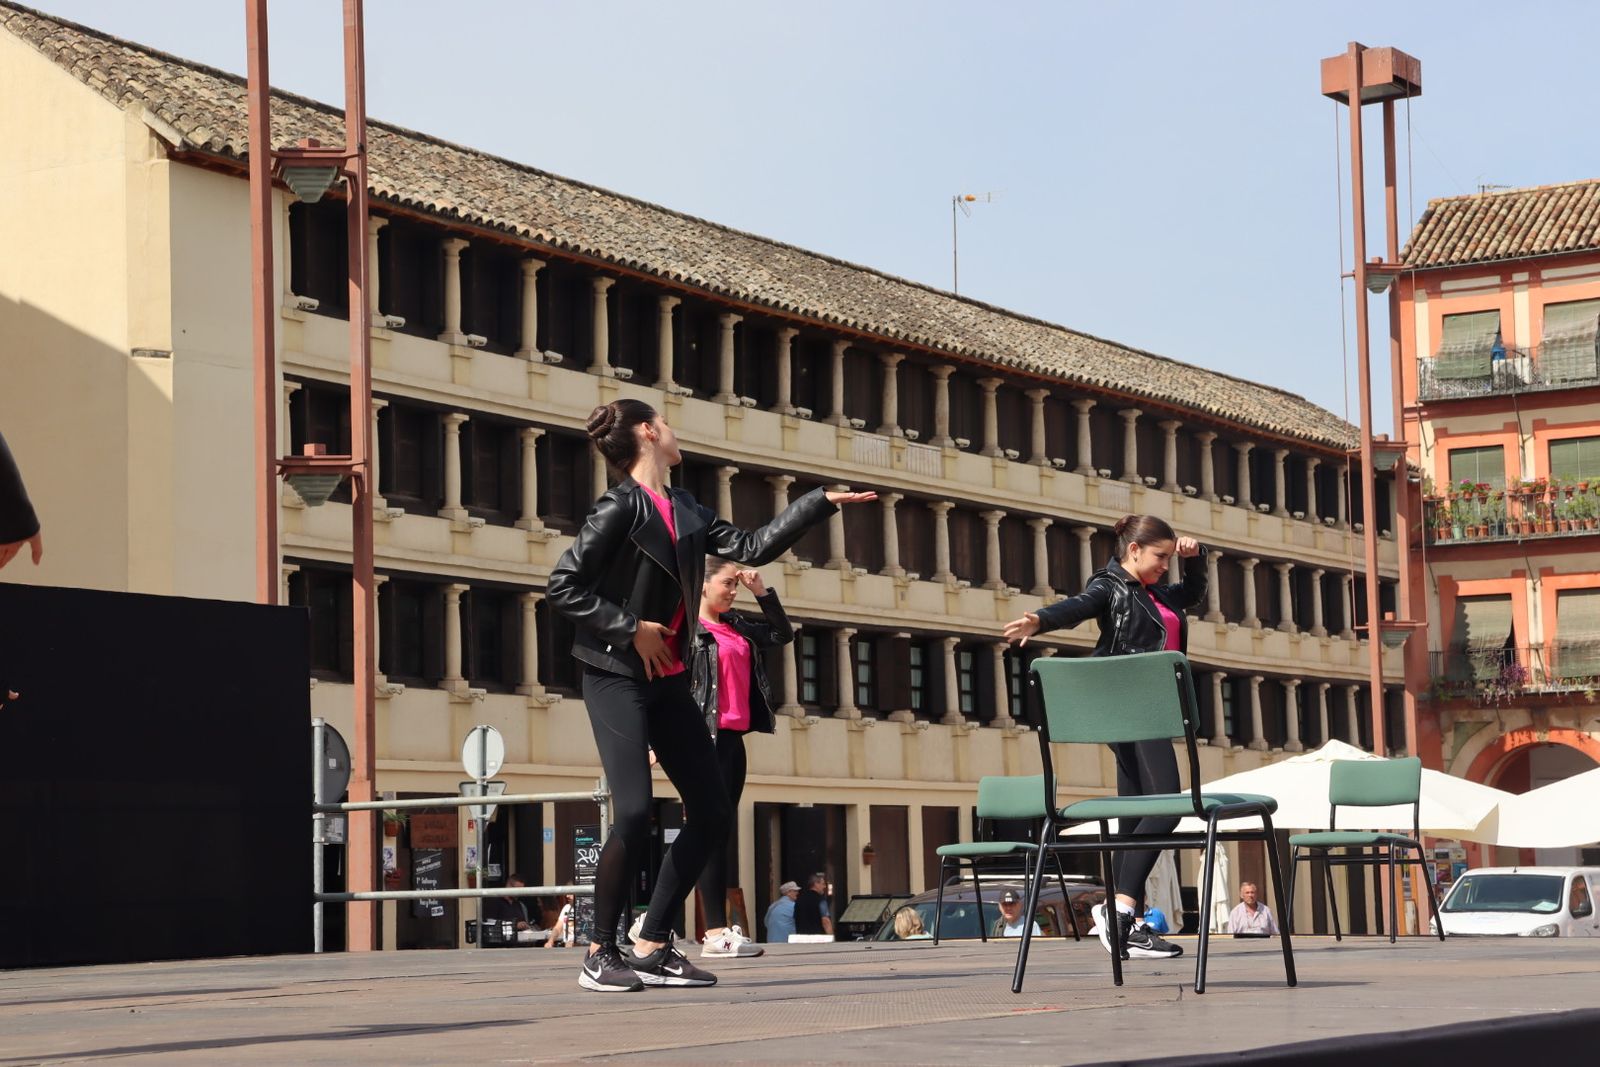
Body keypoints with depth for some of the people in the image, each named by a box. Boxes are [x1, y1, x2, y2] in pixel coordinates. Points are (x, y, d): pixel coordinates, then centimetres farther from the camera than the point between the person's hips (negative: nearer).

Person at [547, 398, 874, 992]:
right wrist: (630, 628, -15)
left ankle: (653, 947, 9)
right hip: (617, 677, -8)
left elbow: (751, 547, 15)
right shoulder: (621, 507, -11)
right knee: (634, 813, -19)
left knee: (712, 814, 3)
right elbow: (563, 587, -14)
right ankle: (601, 955, -5)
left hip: (667, 680, 8)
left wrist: (820, 503, 18)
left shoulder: (685, 512, 13)